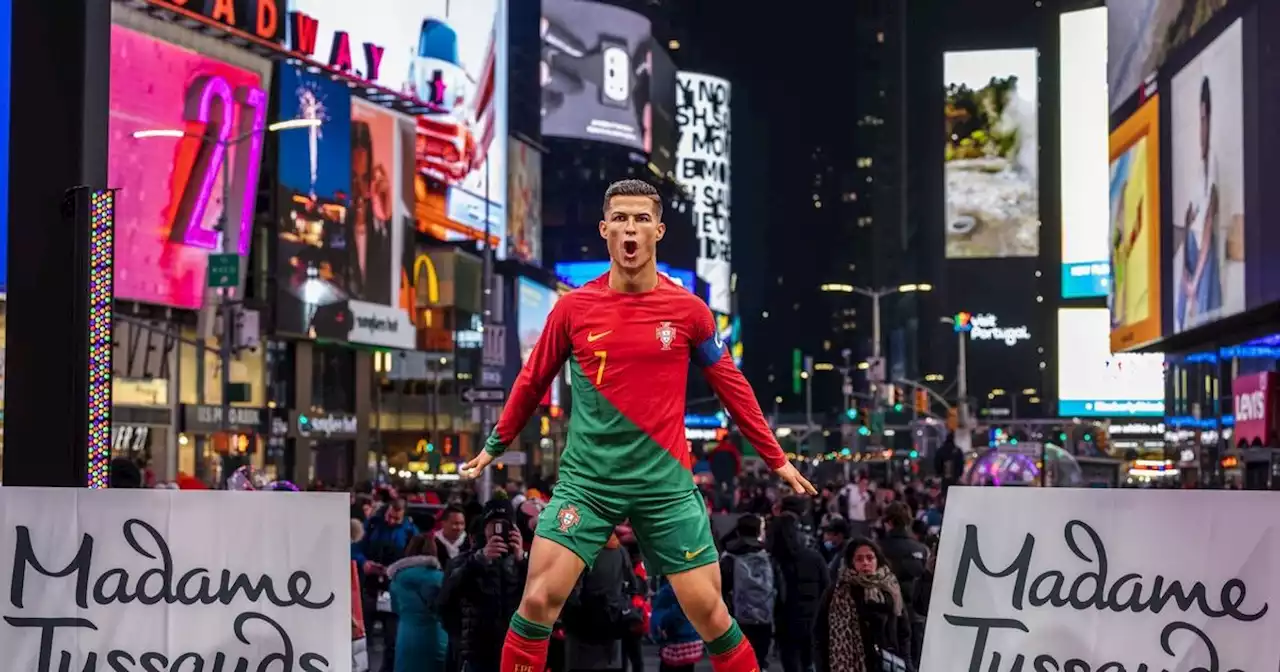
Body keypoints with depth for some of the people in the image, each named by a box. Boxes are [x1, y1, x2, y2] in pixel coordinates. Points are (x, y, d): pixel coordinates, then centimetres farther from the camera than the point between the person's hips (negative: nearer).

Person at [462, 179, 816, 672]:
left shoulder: (688, 309, -2)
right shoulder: (572, 307, -2)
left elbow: (732, 386, 9)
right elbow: (533, 381, 12)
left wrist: (776, 459, 12)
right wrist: (495, 446, 20)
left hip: (665, 482, 0)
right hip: (587, 479, 0)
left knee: (708, 612, 0)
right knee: (539, 599, -11)